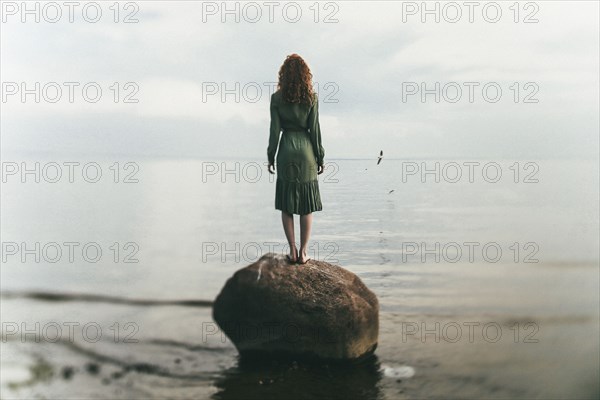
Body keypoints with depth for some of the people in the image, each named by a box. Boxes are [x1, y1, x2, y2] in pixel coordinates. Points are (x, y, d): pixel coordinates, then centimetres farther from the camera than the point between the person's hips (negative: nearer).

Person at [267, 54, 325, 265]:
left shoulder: (277, 98, -2)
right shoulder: (311, 97, -2)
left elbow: (274, 130, -3)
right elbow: (314, 129, -2)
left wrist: (271, 157, 5)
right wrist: (320, 158, 6)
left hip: (286, 149, 0)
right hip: (306, 149, 0)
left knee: (286, 204, 7)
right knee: (307, 206, 6)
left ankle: (293, 251, 5)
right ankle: (303, 252, 6)